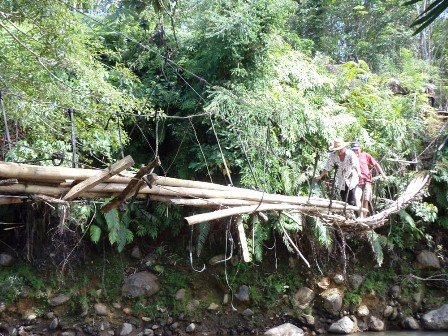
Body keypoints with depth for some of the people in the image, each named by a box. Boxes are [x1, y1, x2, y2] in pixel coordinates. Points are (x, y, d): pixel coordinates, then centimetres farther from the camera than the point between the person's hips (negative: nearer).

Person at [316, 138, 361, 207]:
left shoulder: (351, 154, -17)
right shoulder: (333, 155, -7)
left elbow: (356, 165, -31)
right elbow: (327, 167, -6)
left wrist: (359, 173, -49)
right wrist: (321, 176, -15)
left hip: (352, 180, -4)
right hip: (341, 182, 4)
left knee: (351, 201, -15)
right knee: (344, 200, 5)